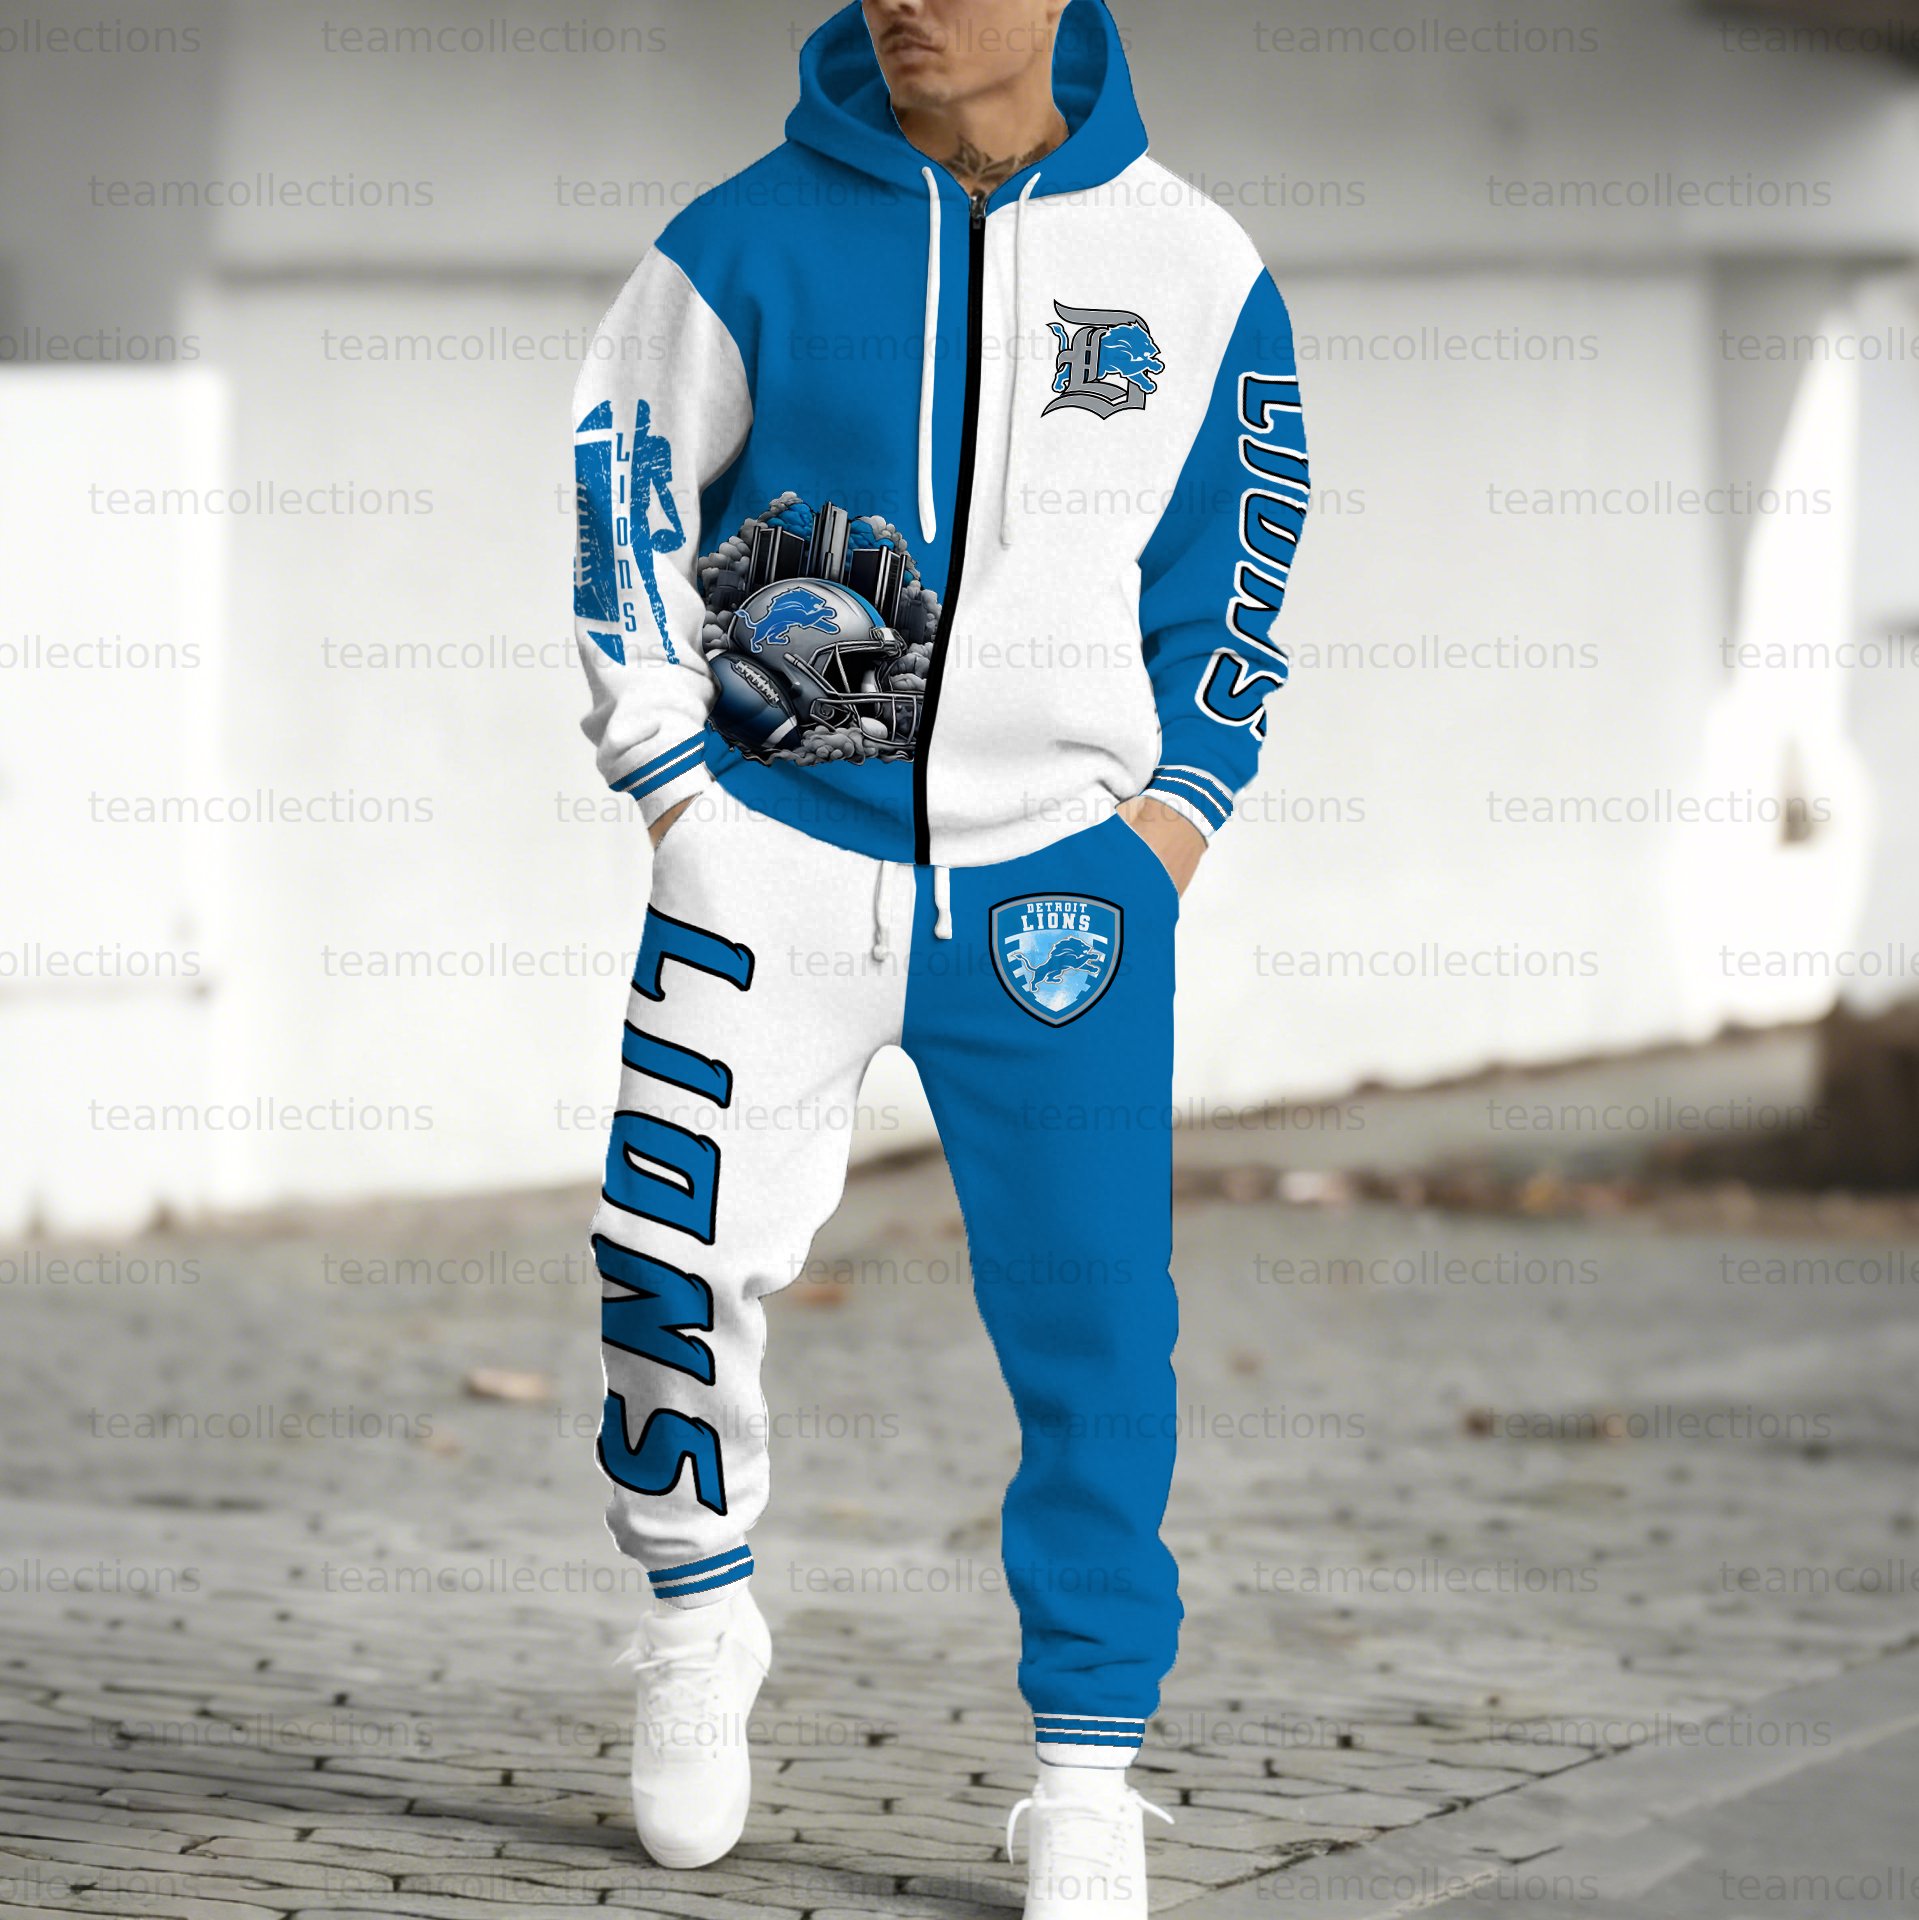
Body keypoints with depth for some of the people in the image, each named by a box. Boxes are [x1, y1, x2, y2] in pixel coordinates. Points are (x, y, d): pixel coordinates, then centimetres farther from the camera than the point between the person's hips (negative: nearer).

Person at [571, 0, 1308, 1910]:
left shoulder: (1187, 267, 1)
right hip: (772, 840, 0)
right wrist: (674, 785, -1)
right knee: (678, 1243, -4)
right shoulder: (755, 240, -2)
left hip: (1057, 865, 0)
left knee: (1091, 1314, -5)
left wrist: (1173, 812, 3)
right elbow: (623, 492, 5)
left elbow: (1237, 560, 11)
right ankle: (696, 1621, 22)